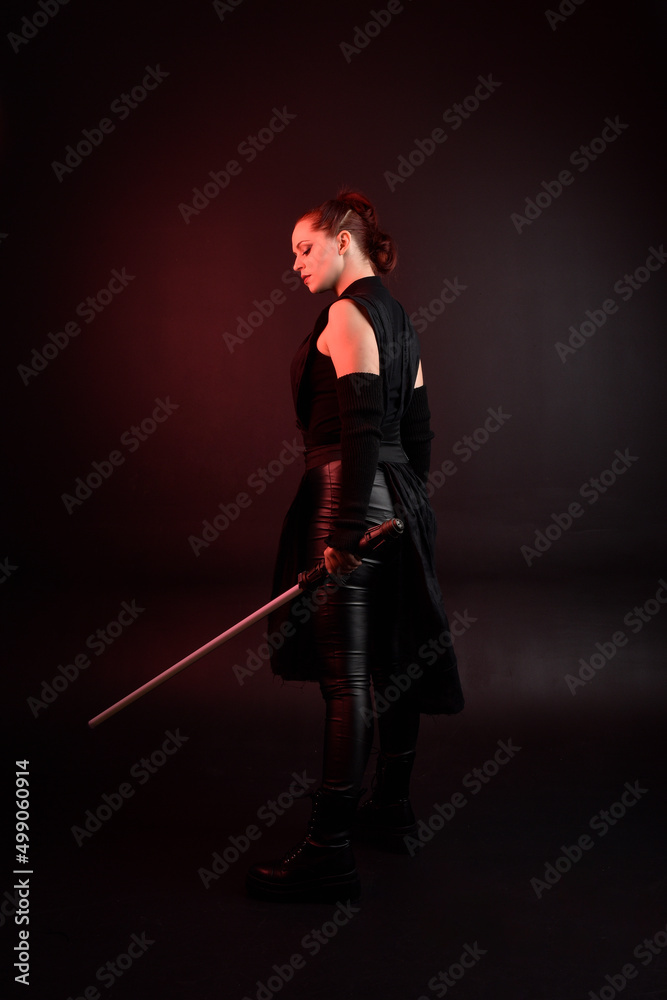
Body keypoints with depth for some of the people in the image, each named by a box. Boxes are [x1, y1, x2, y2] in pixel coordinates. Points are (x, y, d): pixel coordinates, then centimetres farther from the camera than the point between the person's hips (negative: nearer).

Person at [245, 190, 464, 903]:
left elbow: (362, 428, -21)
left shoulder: (349, 313, -10)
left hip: (350, 497, -10)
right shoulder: (397, 317, 17)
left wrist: (344, 532, -23)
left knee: (345, 676, -7)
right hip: (399, 499, 10)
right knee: (393, 662, 16)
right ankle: (391, 810, 30)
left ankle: (330, 853, 0)